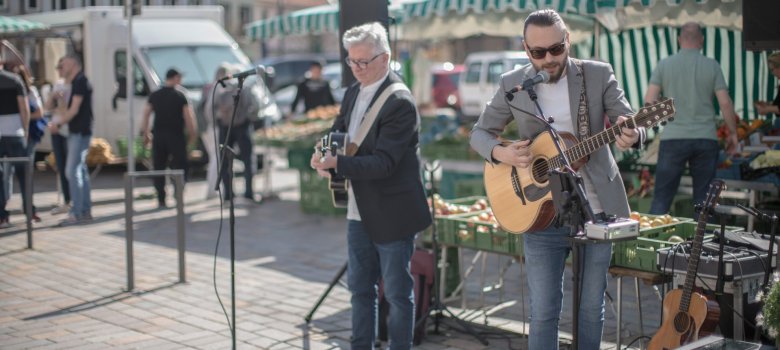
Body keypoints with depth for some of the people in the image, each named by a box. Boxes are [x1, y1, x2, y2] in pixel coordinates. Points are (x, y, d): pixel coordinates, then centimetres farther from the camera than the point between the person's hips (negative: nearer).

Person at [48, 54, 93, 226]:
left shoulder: (80, 82, -12)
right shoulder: (78, 82, 18)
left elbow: (74, 110, -17)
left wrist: (59, 124, -11)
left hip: (79, 132, -10)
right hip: (77, 132, 10)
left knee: (73, 171, -12)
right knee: (80, 170, 12)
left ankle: (76, 213, -12)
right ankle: (85, 211, 16)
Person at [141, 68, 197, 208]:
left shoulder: (154, 95, 6)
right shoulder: (179, 96, -6)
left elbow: (146, 115, 5)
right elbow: (188, 117, -9)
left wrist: (146, 133, 12)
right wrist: (192, 134, 1)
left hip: (158, 135, 4)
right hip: (176, 136, -4)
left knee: (158, 168, 8)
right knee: (179, 167, 4)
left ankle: (161, 200, 7)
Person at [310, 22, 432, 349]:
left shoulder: (400, 103, -19)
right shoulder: (354, 92, 7)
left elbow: (383, 163, -24)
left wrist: (337, 163, -32)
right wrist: (324, 154, -7)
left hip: (391, 214, -8)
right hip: (359, 211, 8)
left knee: (397, 293, 4)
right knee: (360, 287, 17)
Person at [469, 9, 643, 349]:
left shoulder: (599, 75, -2)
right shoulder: (512, 84, 0)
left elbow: (630, 124, -5)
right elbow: (480, 133, 8)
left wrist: (631, 136, -29)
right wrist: (500, 153, -14)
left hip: (596, 211, 0)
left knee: (592, 307, 10)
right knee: (544, 311, 2)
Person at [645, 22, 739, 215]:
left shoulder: (664, 65, 2)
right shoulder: (712, 66, 1)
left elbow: (649, 101, -3)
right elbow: (725, 102, -2)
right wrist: (733, 133, 9)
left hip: (673, 138, 0)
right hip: (706, 138, 0)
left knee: (661, 198, 4)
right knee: (703, 199, 8)